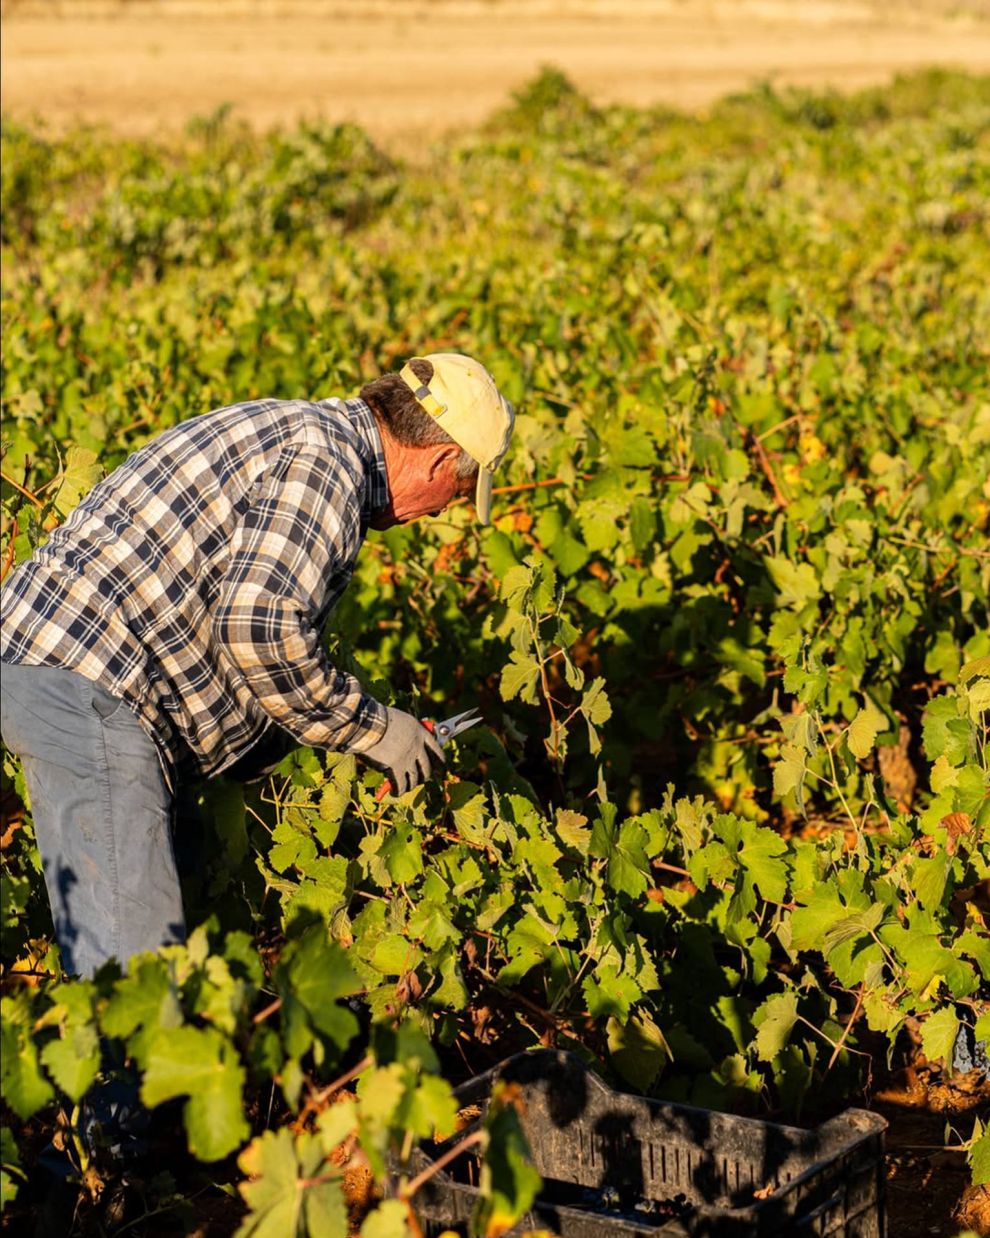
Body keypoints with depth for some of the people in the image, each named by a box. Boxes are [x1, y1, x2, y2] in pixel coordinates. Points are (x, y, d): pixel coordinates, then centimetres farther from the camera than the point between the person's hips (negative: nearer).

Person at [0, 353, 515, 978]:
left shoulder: (301, 430, 21)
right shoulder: (326, 457, -10)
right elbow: (259, 630, -22)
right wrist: (373, 728, -8)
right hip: (86, 683, -11)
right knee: (135, 958, -11)